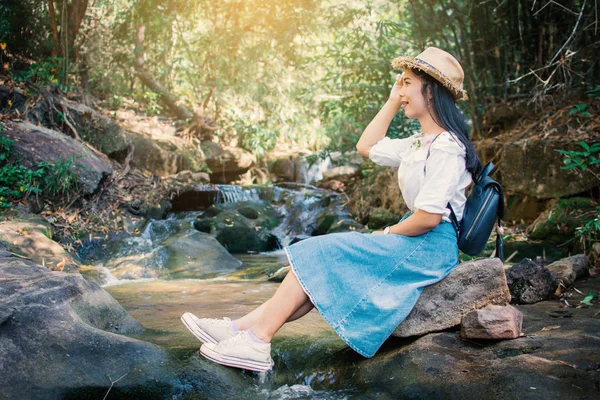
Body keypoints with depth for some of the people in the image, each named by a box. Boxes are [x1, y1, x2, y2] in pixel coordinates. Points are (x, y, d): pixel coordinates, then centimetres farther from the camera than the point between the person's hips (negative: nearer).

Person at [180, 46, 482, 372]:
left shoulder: (446, 147, -16)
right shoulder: (420, 143, 15)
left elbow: (429, 217, -23)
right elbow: (366, 147, 24)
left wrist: (387, 233, -7)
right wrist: (393, 101, 17)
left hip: (430, 246, -9)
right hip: (414, 239, 9)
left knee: (319, 254, -15)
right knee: (324, 272, -5)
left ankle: (256, 341, -13)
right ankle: (243, 327, -10)